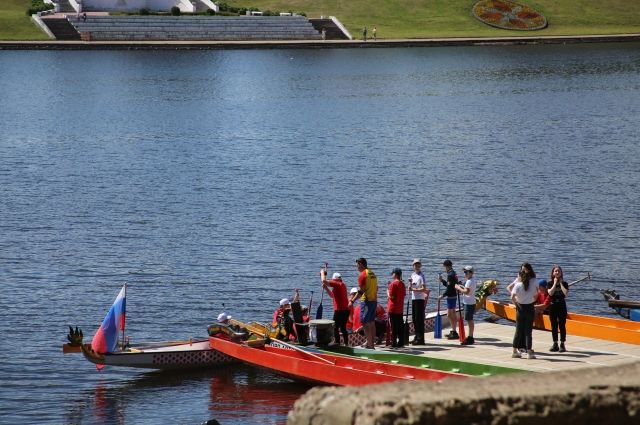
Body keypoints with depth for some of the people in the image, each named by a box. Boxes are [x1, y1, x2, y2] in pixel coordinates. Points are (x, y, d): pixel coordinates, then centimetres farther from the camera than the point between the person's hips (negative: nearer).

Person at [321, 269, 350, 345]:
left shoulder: (337, 284, -10)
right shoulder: (342, 285, 20)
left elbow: (324, 280, -16)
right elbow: (332, 295, 31)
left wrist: (322, 272, 2)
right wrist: (326, 288, 23)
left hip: (339, 310, -9)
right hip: (346, 310, 9)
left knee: (335, 328, -5)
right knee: (343, 327, 16)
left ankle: (337, 343, -10)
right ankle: (346, 343, 18)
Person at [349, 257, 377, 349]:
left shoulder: (363, 274, -13)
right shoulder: (372, 274, 14)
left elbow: (361, 290, -18)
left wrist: (352, 301, -16)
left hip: (366, 301, -9)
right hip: (374, 300, 9)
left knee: (365, 323, -8)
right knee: (372, 323, 13)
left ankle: (369, 344, -12)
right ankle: (371, 343, 17)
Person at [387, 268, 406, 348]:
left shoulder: (393, 284, -13)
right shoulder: (402, 284, 9)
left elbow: (391, 296, -17)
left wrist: (388, 290, 3)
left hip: (393, 309, -7)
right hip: (400, 308, 7)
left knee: (394, 327, -4)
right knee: (400, 326, 8)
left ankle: (394, 343, -4)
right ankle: (401, 343, 10)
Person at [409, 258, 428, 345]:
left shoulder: (421, 276, -9)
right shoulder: (413, 275, 15)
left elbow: (424, 289, -16)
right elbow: (410, 288, 17)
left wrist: (414, 289, -18)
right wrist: (410, 282, -2)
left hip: (420, 299, -8)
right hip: (413, 299, 8)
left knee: (419, 319, -8)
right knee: (414, 318, 12)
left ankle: (420, 339, -8)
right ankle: (417, 337, 21)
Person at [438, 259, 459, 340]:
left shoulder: (450, 275, -18)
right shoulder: (454, 274, 14)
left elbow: (449, 288, -22)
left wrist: (443, 295, -15)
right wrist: (442, 280, 11)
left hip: (451, 296, -11)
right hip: (454, 296, 11)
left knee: (449, 315, -8)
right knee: (453, 314, 17)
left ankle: (454, 332, -10)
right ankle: (453, 332, 25)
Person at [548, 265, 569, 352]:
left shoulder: (564, 284, 2)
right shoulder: (550, 283, 3)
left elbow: (566, 293, -15)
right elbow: (550, 293, -14)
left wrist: (560, 283, -9)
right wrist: (555, 284, -10)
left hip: (562, 306, -1)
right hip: (553, 306, 1)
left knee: (562, 326, -3)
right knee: (554, 326, 5)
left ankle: (562, 345, 0)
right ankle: (555, 344, 12)